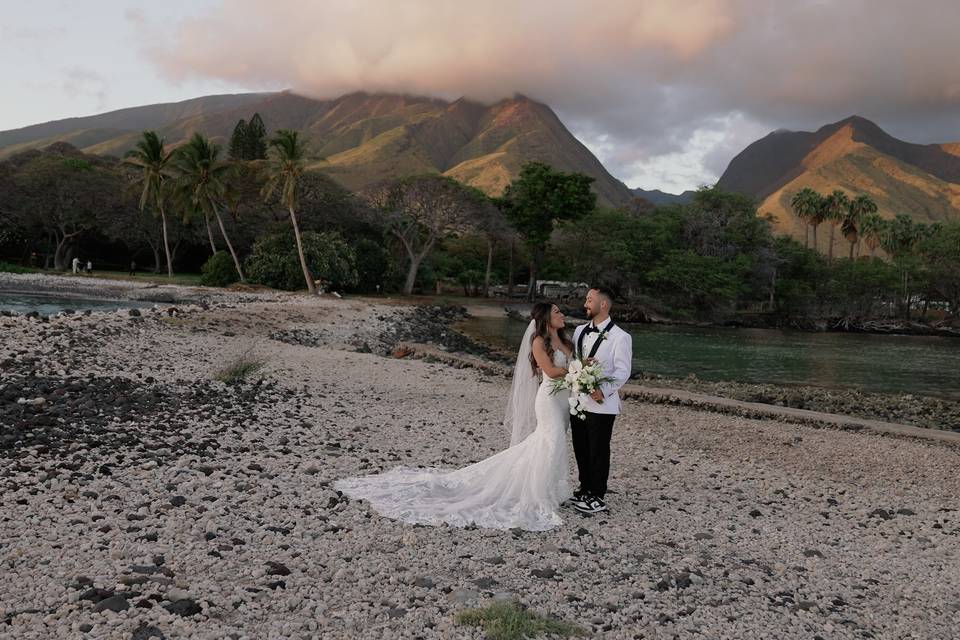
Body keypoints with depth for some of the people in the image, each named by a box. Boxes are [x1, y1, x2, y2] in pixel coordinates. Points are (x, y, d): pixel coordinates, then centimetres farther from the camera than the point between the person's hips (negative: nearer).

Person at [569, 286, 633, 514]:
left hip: (601, 404, -6)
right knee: (581, 449, 16)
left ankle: (597, 497, 19)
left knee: (598, 452, 6)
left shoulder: (620, 337, -11)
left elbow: (622, 372, -14)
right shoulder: (580, 331, 10)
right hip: (578, 400, 6)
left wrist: (603, 391, -25)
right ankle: (585, 489, 33)